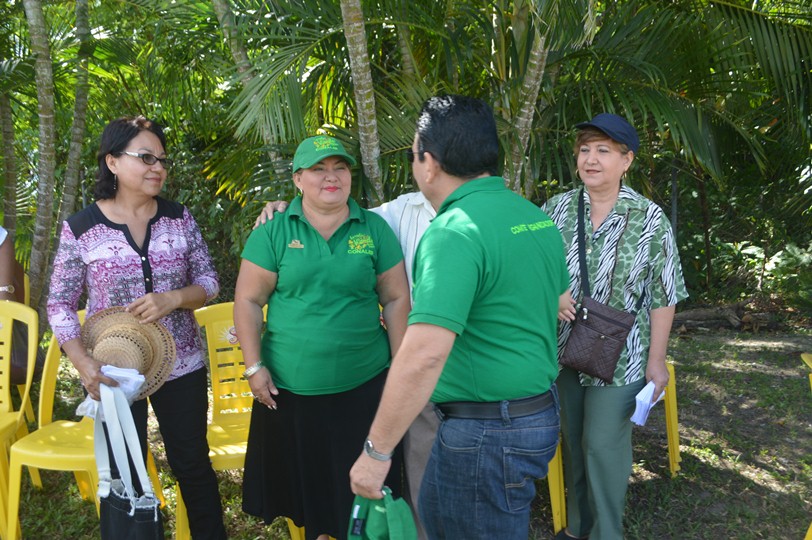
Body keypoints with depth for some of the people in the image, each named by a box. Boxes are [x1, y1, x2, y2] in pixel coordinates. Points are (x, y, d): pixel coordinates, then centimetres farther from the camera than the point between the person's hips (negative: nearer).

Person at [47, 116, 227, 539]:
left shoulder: (179, 217, -1)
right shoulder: (80, 228, -7)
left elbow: (208, 281, 2)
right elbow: (59, 305, -4)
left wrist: (173, 299, -19)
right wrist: (84, 364, -17)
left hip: (181, 365, 2)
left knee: (192, 464, 13)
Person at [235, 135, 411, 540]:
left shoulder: (374, 229, 1)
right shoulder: (273, 233, -2)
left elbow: (396, 299, 3)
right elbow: (248, 300, -1)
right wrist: (254, 367, -6)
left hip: (364, 385, 0)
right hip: (290, 386, 0)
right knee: (301, 477, 15)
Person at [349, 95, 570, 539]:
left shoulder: (455, 231, -23)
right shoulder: (536, 217, 5)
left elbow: (424, 355, -32)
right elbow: (559, 305, 18)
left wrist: (376, 451, -24)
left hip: (487, 431, -9)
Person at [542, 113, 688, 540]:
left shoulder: (650, 220, -9)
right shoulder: (556, 209, -2)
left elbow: (662, 297, -6)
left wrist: (656, 360, -6)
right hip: (562, 352, 4)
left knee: (604, 445, 2)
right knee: (572, 440, 16)